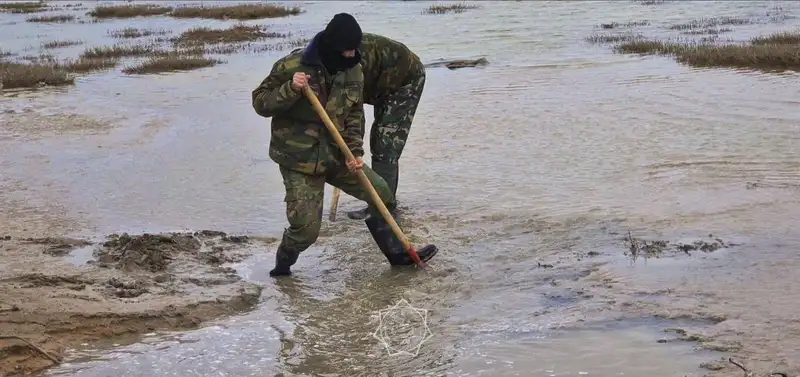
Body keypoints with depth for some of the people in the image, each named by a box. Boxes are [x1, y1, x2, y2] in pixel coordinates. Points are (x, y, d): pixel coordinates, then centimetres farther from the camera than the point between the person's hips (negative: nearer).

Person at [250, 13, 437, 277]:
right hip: (299, 159, -6)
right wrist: (290, 90, -30)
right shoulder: (291, 66, -17)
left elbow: (355, 114, 6)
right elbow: (260, 104, -13)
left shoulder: (353, 71, -1)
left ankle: (397, 253, 23)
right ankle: (282, 267, 19)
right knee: (305, 228, -10)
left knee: (381, 194, 7)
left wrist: (355, 151, -9)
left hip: (337, 155, 6)